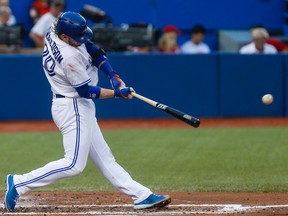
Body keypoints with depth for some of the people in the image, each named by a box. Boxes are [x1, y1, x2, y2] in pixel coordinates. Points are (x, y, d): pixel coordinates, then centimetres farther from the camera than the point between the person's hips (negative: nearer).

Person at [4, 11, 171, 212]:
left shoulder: (53, 31, -1)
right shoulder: (70, 57, -27)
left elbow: (94, 51, 6)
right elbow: (85, 91, -18)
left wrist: (113, 75, -5)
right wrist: (117, 93, -13)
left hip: (80, 107, 10)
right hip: (73, 108, -10)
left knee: (104, 158, 9)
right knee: (74, 164, -10)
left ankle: (142, 196, 11)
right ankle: (19, 183, -6)